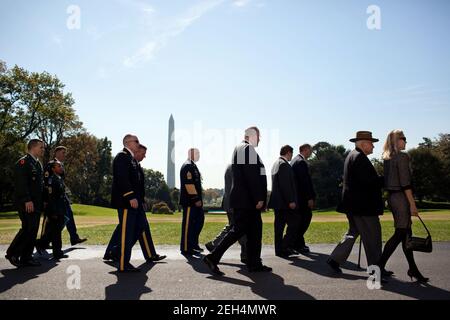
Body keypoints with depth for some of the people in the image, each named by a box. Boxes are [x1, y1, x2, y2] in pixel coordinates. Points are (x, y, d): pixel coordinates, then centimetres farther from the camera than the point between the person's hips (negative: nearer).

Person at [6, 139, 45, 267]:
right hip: (26, 204, -9)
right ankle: (12, 253, 5)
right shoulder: (23, 162, -9)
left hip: (36, 204, 9)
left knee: (33, 230, 9)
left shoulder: (38, 164, 19)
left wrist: (43, 201, 15)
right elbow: (21, 183, -18)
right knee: (28, 229, -10)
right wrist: (27, 200, -23)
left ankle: (27, 257, 16)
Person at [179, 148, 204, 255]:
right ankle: (186, 248, 4)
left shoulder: (193, 166, 19)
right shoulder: (187, 166, -14)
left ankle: (193, 243, 25)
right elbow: (189, 184, -21)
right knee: (188, 224, -4)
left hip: (196, 200, 11)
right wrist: (196, 199, -21)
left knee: (199, 220, 15)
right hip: (190, 201, -11)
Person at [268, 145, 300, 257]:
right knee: (294, 222, -2)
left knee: (279, 225, 10)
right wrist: (291, 201, -19)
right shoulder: (284, 164, -14)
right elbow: (286, 185, -20)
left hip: (277, 201, 10)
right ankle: (286, 247, -3)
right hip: (285, 202, -10)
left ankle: (279, 249, 15)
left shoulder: (276, 164, 17)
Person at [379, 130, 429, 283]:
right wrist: (412, 204, -14)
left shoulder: (387, 158, 12)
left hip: (391, 196, 9)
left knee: (406, 232, 13)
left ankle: (413, 269, 20)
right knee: (400, 233, -4)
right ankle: (380, 266, -4)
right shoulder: (402, 156, -12)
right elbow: (405, 183, -17)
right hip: (401, 197, -9)